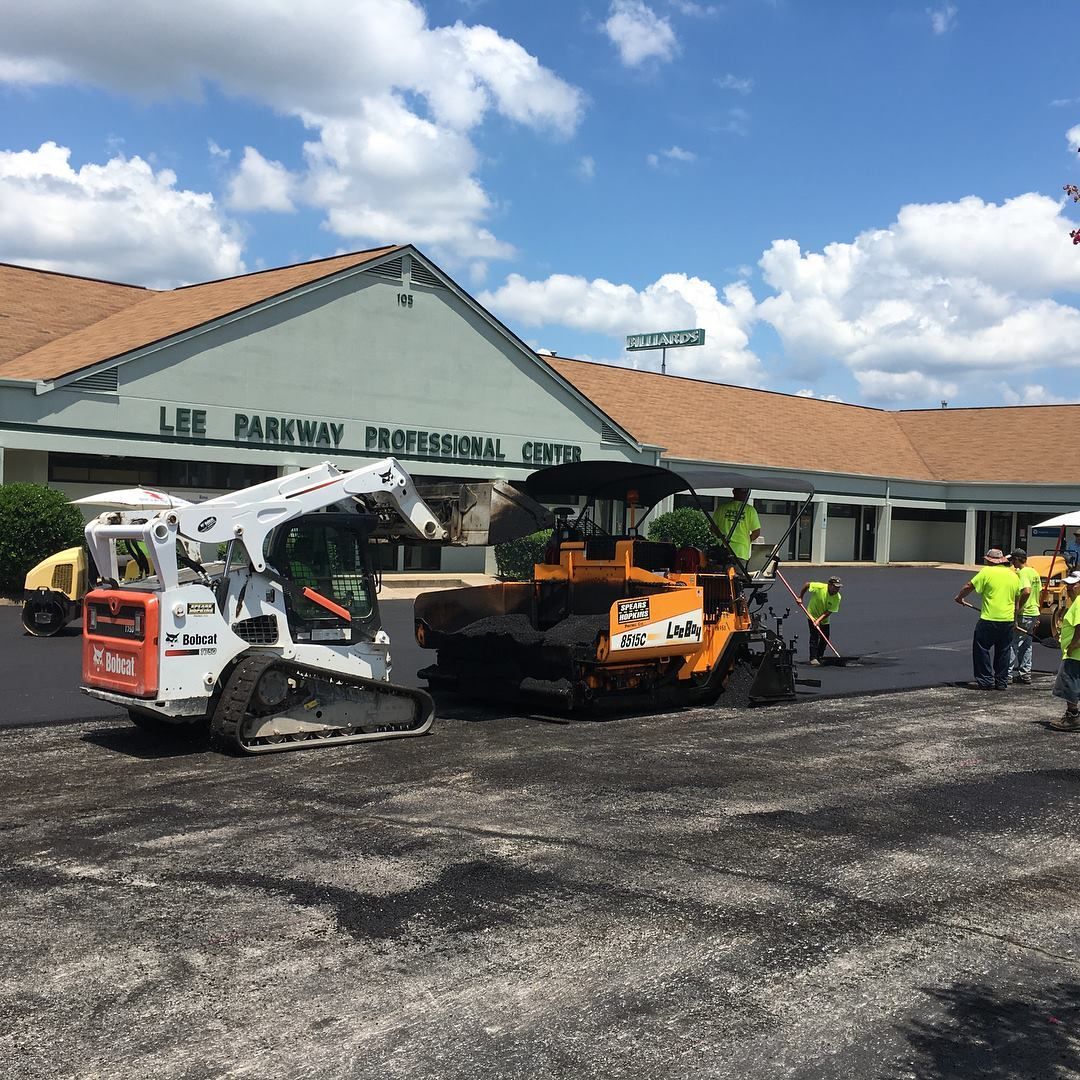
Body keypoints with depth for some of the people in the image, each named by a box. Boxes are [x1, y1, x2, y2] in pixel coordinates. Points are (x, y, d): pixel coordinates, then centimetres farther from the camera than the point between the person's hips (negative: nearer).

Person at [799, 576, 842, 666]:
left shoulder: (837, 597, -19)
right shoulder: (819, 587, -27)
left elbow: (829, 611, -20)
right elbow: (807, 585, -11)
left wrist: (819, 620, -30)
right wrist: (800, 597, -9)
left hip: (824, 619, 4)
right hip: (812, 615, -4)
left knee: (825, 638, 6)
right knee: (814, 637, -14)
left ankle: (819, 658, 24)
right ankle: (813, 659, -15)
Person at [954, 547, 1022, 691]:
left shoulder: (987, 572, -7)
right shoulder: (1014, 575, 11)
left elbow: (969, 587, -3)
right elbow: (1017, 602, 16)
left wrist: (959, 597, 15)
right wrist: (1014, 619, 25)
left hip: (989, 619, -6)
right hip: (1008, 620, 6)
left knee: (981, 649, 4)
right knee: (1003, 652, 14)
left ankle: (986, 680, 2)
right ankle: (1002, 681, 17)